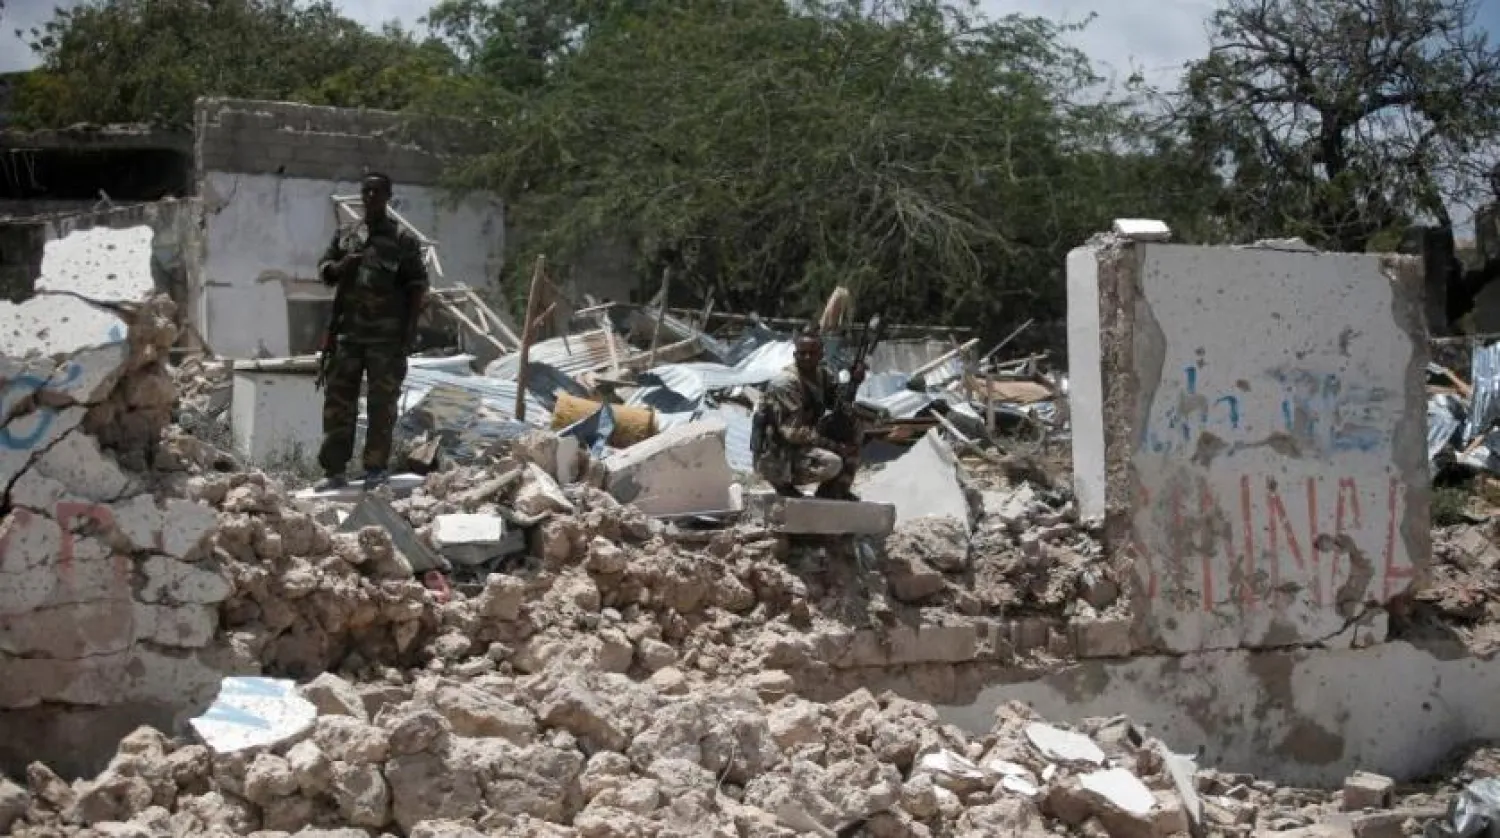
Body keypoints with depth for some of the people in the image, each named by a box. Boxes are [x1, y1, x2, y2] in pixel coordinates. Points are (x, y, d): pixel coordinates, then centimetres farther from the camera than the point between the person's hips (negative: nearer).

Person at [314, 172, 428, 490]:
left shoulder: (403, 240, 2)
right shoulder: (345, 235, 15)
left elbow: (417, 287, 0)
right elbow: (323, 271, 18)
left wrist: (409, 329, -8)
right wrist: (341, 265, -6)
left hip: (387, 337, -4)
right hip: (348, 333, 4)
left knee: (382, 404, 0)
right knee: (338, 401, 2)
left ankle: (376, 468, 7)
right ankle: (334, 470, 5)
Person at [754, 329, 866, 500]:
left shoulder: (823, 375, 4)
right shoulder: (785, 384, -21)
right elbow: (794, 432, -24)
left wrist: (854, 382, -12)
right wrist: (834, 445, -23)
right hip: (777, 459, -9)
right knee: (832, 463, -28)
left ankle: (839, 493, 11)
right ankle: (785, 485, -8)